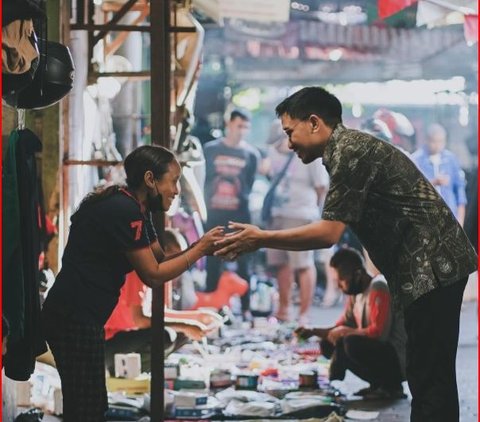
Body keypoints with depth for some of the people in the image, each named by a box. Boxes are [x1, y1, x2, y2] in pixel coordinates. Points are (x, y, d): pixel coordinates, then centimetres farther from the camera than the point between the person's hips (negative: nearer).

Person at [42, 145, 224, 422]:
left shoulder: (134, 209, 14)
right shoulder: (123, 211, -18)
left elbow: (161, 259, 14)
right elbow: (153, 275, -15)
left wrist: (202, 246, 1)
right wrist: (200, 250, -8)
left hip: (78, 317, 11)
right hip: (74, 319, -11)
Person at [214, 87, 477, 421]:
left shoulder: (348, 151, -14)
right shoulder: (349, 150, 18)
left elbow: (328, 233, -18)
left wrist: (261, 239, -10)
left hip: (432, 267, -10)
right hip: (430, 267, 10)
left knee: (428, 377, -10)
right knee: (430, 373, 12)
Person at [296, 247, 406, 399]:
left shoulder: (378, 288, -18)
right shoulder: (355, 293, 8)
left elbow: (379, 332, -27)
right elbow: (341, 327, 15)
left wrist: (344, 331, -14)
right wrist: (313, 331, -1)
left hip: (397, 362, -9)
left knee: (351, 343, -30)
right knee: (328, 345, 5)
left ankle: (392, 386, -12)